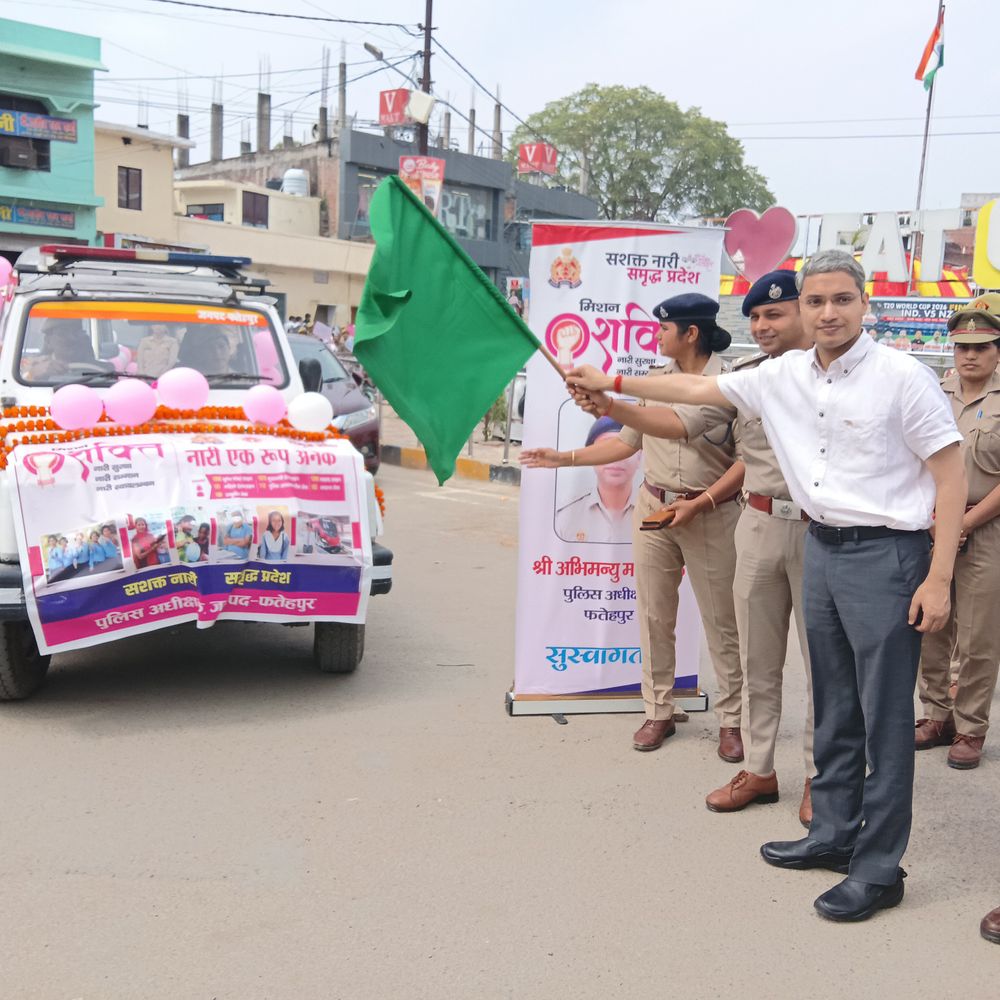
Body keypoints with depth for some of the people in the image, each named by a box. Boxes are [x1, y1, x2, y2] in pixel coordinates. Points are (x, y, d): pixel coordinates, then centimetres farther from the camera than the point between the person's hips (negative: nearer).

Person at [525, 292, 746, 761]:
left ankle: (730, 720, 16)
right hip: (652, 508, 5)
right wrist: (566, 458, 11)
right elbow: (628, 442, 13)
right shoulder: (654, 380, 8)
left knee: (721, 623, 4)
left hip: (710, 515, -5)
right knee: (654, 616, 10)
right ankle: (658, 713, 22)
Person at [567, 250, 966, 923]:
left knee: (885, 716, 0)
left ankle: (878, 869, 11)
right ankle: (834, 835, 30)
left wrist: (938, 578, -16)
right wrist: (612, 382, 17)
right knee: (835, 708, 16)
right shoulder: (786, 376, 6)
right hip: (821, 546, 7)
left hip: (885, 553, -6)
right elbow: (701, 391, 16)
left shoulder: (902, 376, -12)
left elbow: (952, 474, -12)